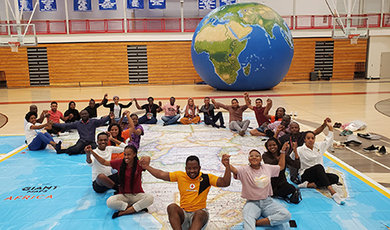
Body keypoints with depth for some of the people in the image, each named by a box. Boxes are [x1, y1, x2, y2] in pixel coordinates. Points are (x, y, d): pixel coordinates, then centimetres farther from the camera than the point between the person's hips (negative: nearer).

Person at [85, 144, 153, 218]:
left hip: (137, 195, -1)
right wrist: (91, 152, 3)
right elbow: (104, 162, 9)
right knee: (110, 202, -29)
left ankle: (123, 212, -25)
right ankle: (136, 208, -20)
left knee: (150, 198, -32)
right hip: (123, 195, 2)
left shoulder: (138, 164, -8)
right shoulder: (120, 163, -1)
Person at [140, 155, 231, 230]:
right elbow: (161, 175, 5)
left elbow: (225, 183, -8)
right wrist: (146, 166, 0)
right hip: (183, 214, 2)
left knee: (200, 213, -36)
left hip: (199, 213, -2)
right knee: (172, 207, -27)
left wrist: (227, 166, -21)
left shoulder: (206, 178, -1)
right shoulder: (180, 175, 5)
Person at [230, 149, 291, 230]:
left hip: (267, 202, 5)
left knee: (286, 215, -23)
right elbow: (234, 170, -27)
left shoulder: (267, 167, 8)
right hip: (252, 203, -5)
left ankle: (256, 222, -21)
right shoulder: (244, 170, -6)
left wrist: (282, 152, 19)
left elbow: (281, 166, 24)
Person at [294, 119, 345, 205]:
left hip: (318, 174, 7)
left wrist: (330, 127, 18)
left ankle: (309, 184, -24)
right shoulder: (300, 150, -6)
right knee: (318, 167, -37)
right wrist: (294, 150, -31)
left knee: (335, 178, -20)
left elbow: (329, 141, 23)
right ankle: (333, 192, -49)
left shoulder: (318, 146, 12)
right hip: (305, 174, -6)